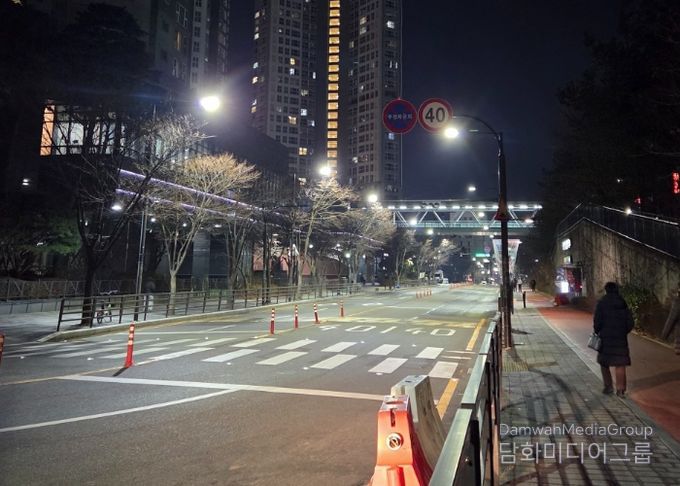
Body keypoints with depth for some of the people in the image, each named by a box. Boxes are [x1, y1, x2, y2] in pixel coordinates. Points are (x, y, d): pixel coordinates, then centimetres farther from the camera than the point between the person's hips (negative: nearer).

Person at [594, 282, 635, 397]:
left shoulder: (602, 303, -7)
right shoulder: (623, 303, 5)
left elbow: (597, 321, -13)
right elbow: (630, 323, 6)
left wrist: (596, 332, 3)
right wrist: (624, 332, 18)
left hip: (606, 337, -3)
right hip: (621, 338, 3)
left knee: (604, 363, 12)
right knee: (620, 364, 6)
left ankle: (608, 387, 13)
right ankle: (621, 389, 6)